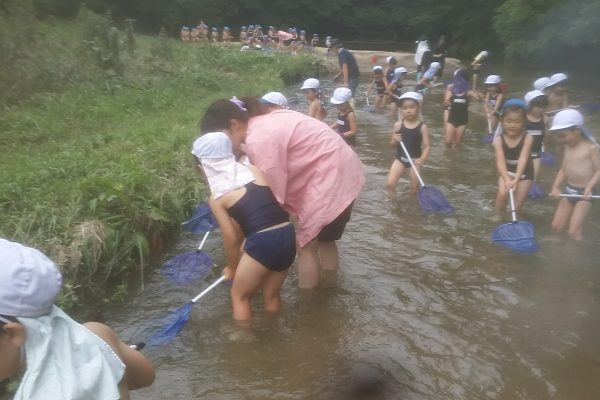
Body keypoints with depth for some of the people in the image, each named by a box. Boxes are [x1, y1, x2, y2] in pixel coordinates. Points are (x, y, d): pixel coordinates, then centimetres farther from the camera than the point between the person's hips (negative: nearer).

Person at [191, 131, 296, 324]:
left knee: (240, 295, 20)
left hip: (262, 244, -5)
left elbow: (231, 239, 5)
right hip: (287, 237, 5)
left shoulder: (216, 197, 2)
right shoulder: (255, 169, 12)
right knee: (271, 294, 26)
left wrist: (232, 267, 23)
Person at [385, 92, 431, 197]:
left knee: (415, 189, 7)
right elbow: (392, 144, 5)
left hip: (414, 160, -2)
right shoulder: (398, 125, -5)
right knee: (389, 184, -8)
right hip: (400, 158, 2)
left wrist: (422, 159, -31)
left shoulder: (422, 127, -12)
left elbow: (427, 146, -13)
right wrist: (395, 140, -19)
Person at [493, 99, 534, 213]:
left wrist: (516, 179, -44)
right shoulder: (499, 139, -19)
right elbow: (500, 161, -28)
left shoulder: (527, 138, -22)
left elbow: (523, 159, -32)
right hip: (507, 172, 1)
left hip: (525, 173, -1)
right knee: (502, 193, -19)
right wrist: (507, 178, -44)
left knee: (519, 200, -1)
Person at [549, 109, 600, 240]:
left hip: (583, 193, -7)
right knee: (556, 226, 10)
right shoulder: (568, 147, 6)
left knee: (574, 231, -11)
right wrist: (555, 187, -2)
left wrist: (589, 187, -29)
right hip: (569, 190, 7)